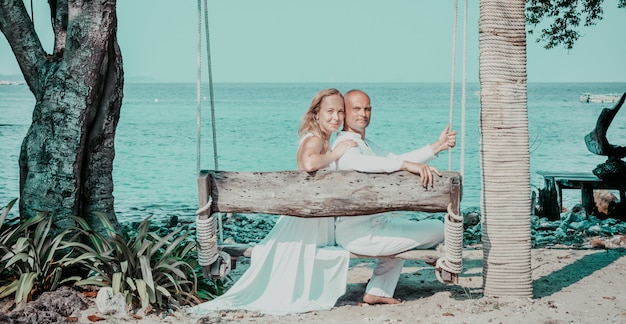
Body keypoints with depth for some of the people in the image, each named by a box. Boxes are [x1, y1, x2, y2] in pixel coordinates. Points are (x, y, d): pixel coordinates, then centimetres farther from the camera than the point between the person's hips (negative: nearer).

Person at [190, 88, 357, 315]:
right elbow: (309, 164, -41)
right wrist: (335, 154, -29)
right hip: (305, 218, -10)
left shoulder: (324, 141, 12)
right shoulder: (314, 140, -18)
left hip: (318, 219, 10)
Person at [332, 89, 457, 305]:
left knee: (404, 227, 40)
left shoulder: (364, 143, 18)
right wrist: (408, 165, -48)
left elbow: (396, 160, 17)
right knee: (439, 229, -7)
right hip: (361, 233, -11)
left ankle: (376, 293, 31)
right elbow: (359, 162, -39)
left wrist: (437, 147, 8)